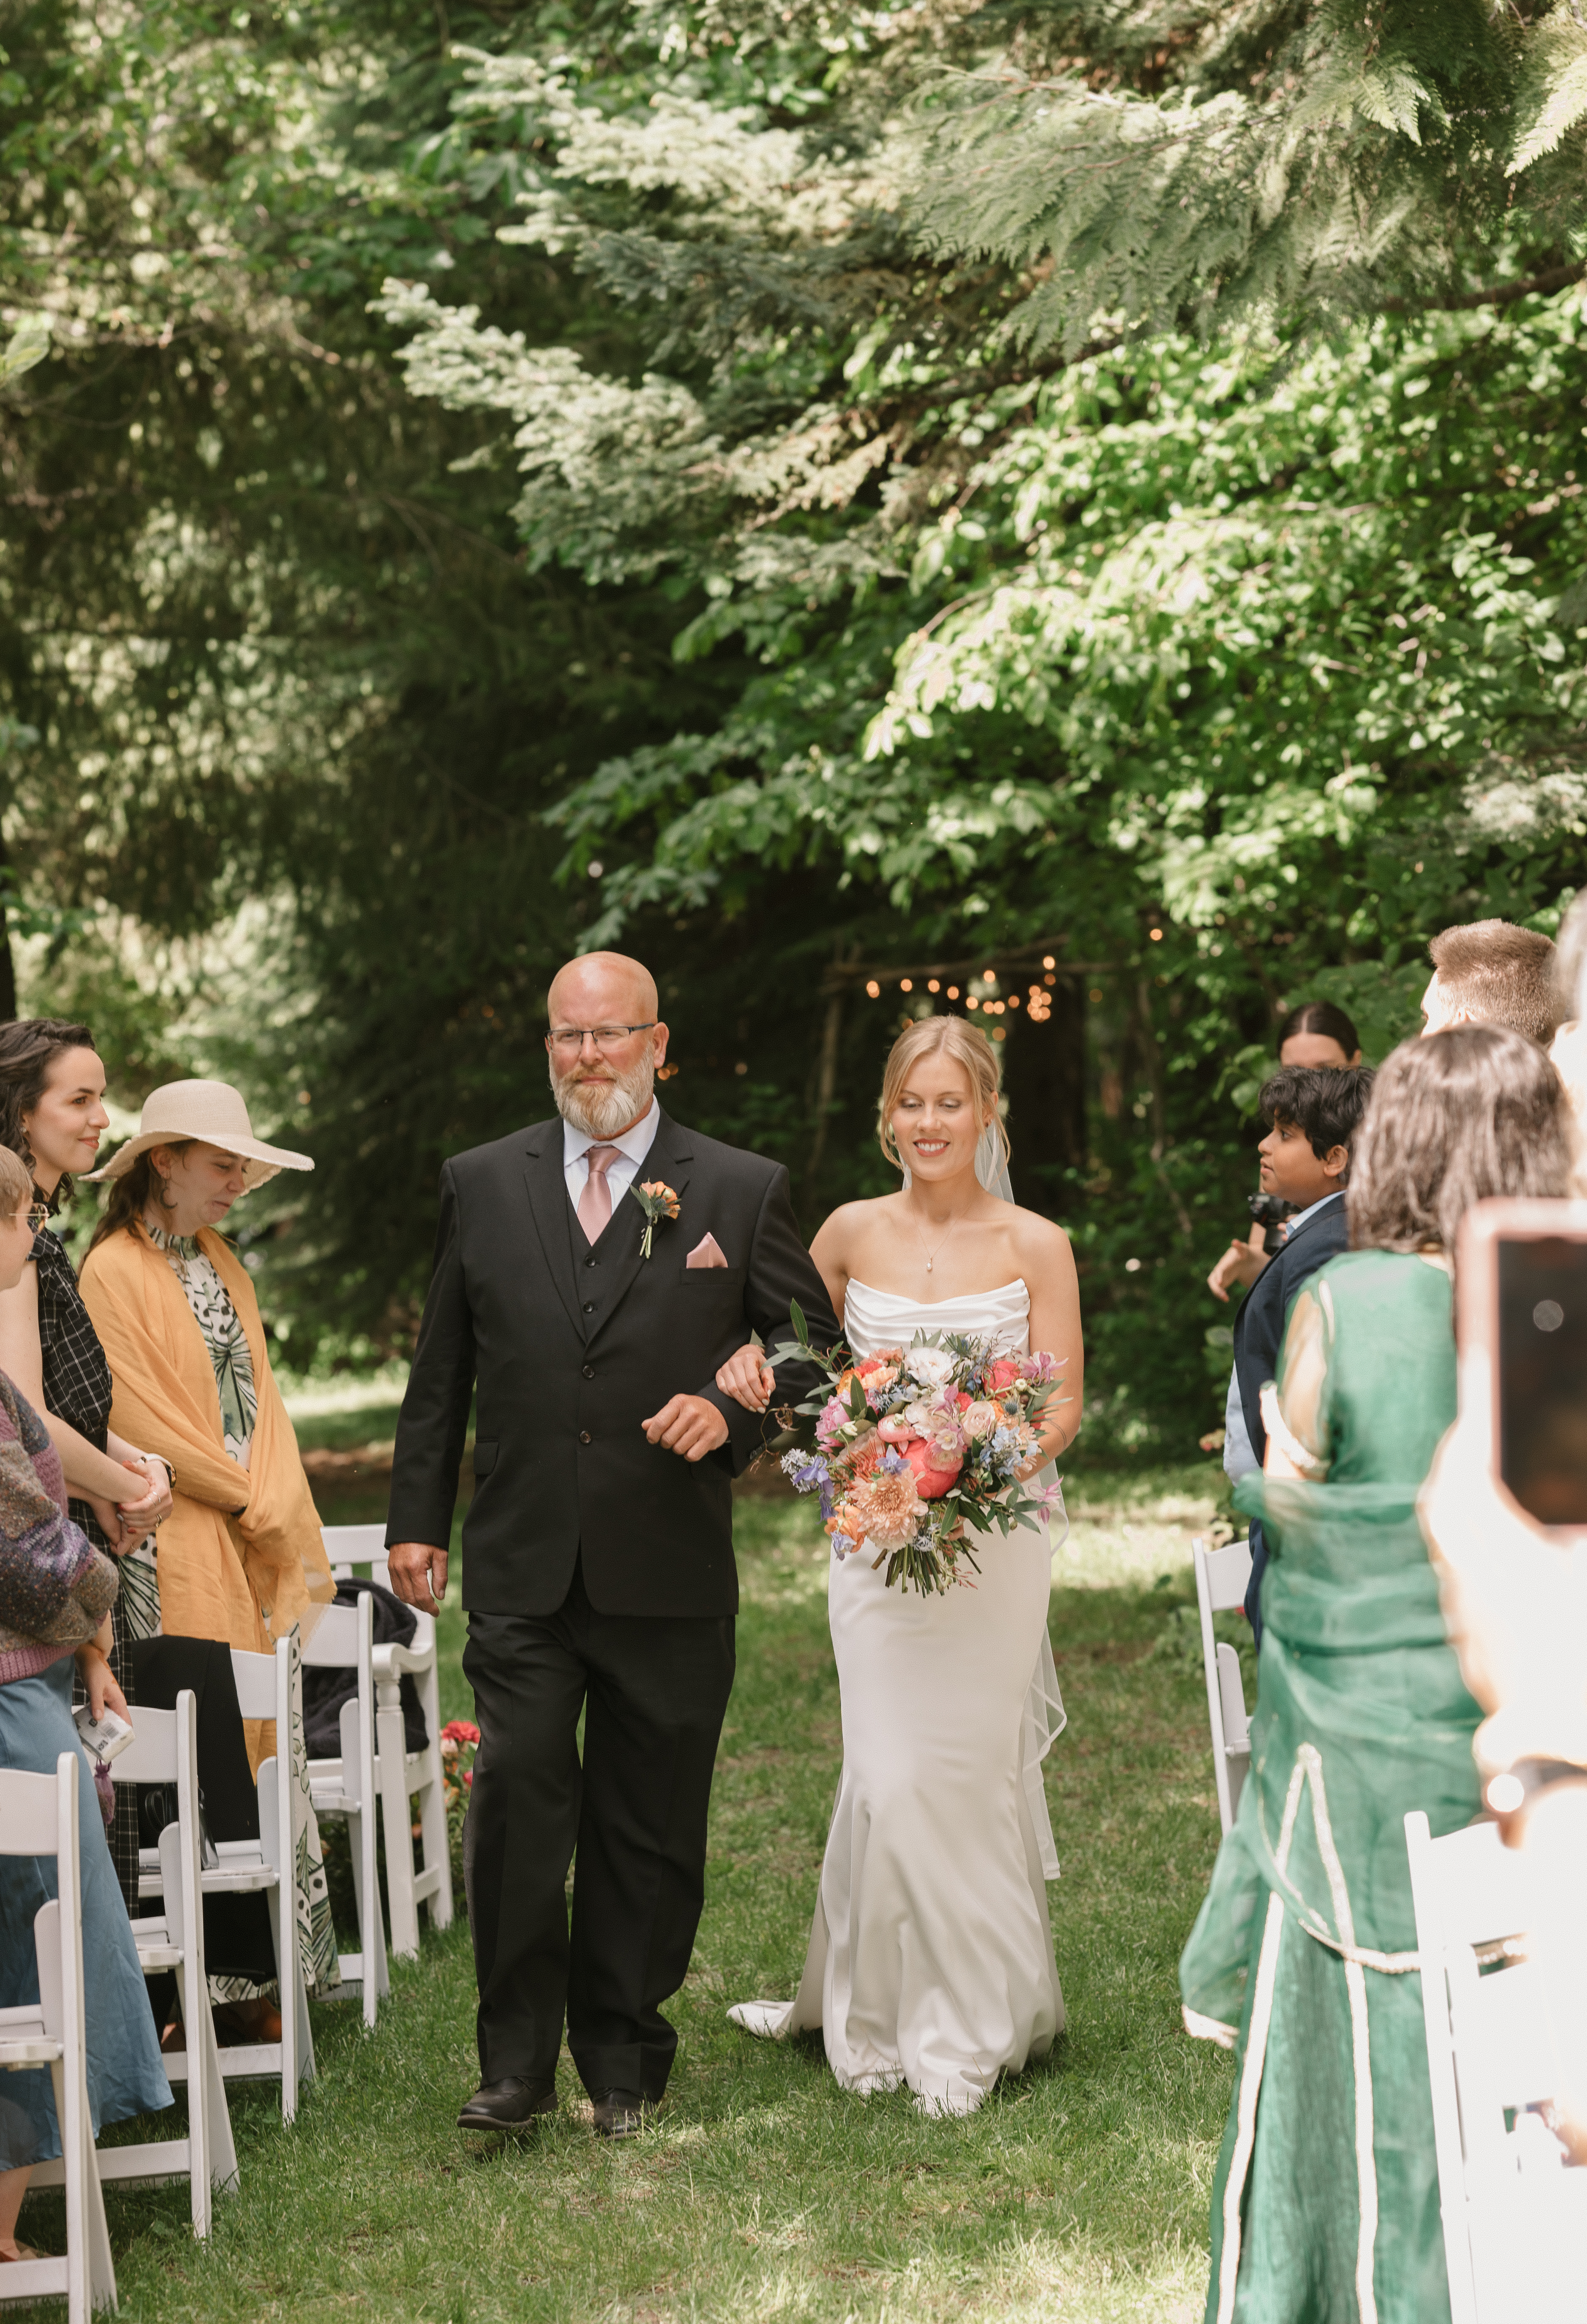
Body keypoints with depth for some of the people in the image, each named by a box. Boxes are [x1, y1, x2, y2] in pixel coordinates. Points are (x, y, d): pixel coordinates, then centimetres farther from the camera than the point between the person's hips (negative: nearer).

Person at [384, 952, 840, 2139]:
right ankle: (517, 2059, 0)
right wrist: (418, 1518, 9)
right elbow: (441, 1371, 13)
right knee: (518, 1796, -11)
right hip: (523, 1567, 1)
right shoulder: (483, 1184, 9)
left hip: (671, 1575, 0)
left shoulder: (741, 1191, 3)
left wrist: (732, 1410, -13)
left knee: (649, 1825, 7)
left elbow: (815, 1347, 6)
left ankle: (622, 2056, 21)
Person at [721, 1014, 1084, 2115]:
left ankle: (973, 2023, 16)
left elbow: (1063, 1405, -1)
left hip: (994, 1538, -2)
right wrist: (750, 1361, -4)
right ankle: (885, 2009, 17)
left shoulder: (1035, 1246, -2)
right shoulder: (854, 1233, 5)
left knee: (970, 1770, 2)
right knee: (890, 1774, -2)